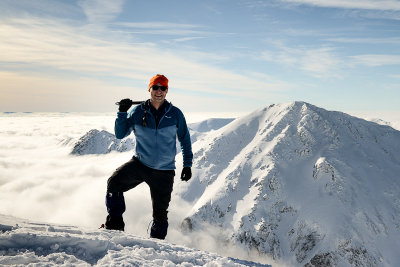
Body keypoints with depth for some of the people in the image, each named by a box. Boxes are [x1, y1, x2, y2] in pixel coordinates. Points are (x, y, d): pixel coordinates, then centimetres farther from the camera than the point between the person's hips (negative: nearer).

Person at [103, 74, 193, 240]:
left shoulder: (175, 114, -2)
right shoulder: (138, 112, -1)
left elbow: (185, 140, 8)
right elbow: (120, 134, 1)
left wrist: (187, 164, 2)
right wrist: (122, 113, -13)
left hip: (164, 171, 0)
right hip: (140, 163, 1)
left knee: (160, 213, 6)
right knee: (114, 183, -22)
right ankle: (115, 224, -4)